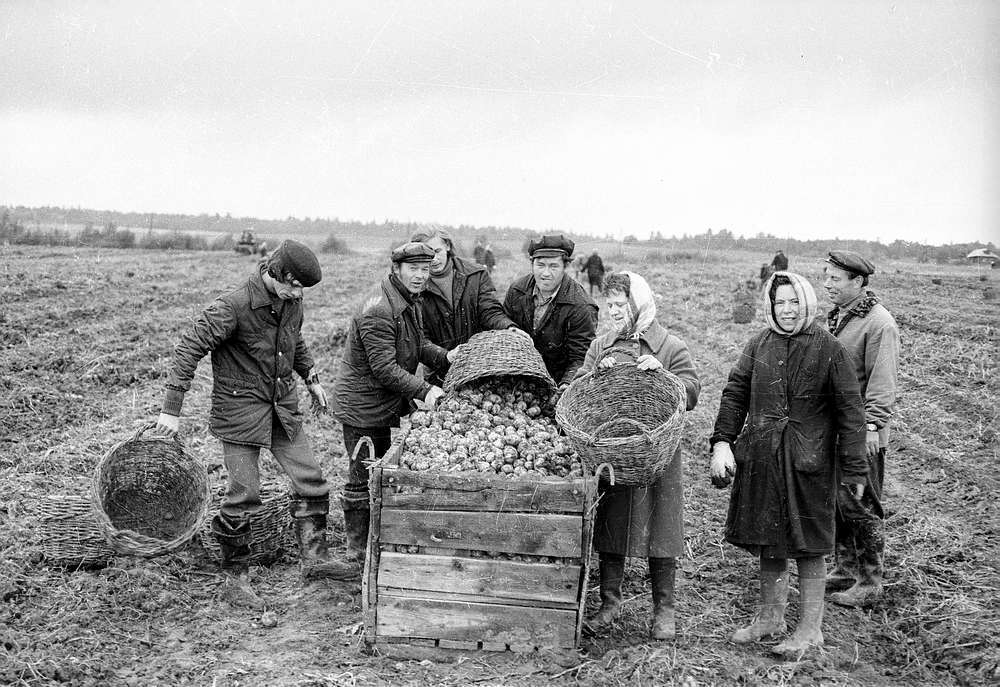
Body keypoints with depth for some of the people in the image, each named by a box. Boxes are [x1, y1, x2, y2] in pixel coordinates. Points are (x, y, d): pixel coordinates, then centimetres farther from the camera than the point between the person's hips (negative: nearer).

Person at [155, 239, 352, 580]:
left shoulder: (292, 302, 1)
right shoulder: (232, 306, -21)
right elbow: (189, 348, -20)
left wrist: (311, 377, 17)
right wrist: (171, 408, -22)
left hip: (283, 408, 7)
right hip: (240, 409, -6)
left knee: (311, 482, 3)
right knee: (244, 494, 0)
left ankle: (313, 557, 12)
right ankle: (235, 570, 17)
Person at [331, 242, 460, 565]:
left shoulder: (412, 301, 5)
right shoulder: (378, 311, -27)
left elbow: (418, 343, 12)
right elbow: (384, 368, -28)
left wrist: (445, 357, -6)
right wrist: (424, 391, -32)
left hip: (387, 405, 10)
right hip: (362, 407, -10)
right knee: (363, 478, 1)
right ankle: (357, 551, 15)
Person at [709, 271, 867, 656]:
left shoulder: (829, 350, -7)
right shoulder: (759, 346, 6)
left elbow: (849, 411, -6)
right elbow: (735, 394, 7)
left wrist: (854, 468, -8)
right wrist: (722, 442, -5)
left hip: (808, 464, -4)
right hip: (760, 459, 5)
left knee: (807, 545, 5)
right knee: (767, 541, 16)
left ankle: (810, 628, 20)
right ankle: (770, 617, 32)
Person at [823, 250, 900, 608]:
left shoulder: (879, 324, -14)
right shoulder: (836, 317, 13)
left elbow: (882, 381, -19)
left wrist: (873, 425, -24)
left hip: (860, 433, -8)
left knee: (859, 506, -1)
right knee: (834, 501, 14)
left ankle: (869, 581, 11)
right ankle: (845, 569, 28)